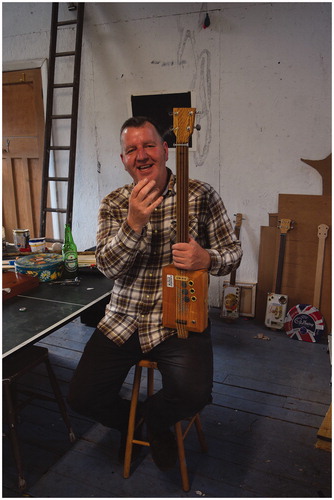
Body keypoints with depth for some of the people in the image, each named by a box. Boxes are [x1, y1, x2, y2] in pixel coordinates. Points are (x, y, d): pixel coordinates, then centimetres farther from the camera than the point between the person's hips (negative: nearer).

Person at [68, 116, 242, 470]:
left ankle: (154, 419, 15)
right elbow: (107, 267, -9)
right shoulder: (113, 204, 2)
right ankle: (129, 421, 31)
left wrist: (207, 258, -24)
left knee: (194, 393, -24)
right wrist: (134, 224, -27)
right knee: (82, 396, -5)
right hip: (123, 320, 3)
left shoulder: (201, 195, -4)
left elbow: (233, 252, 1)